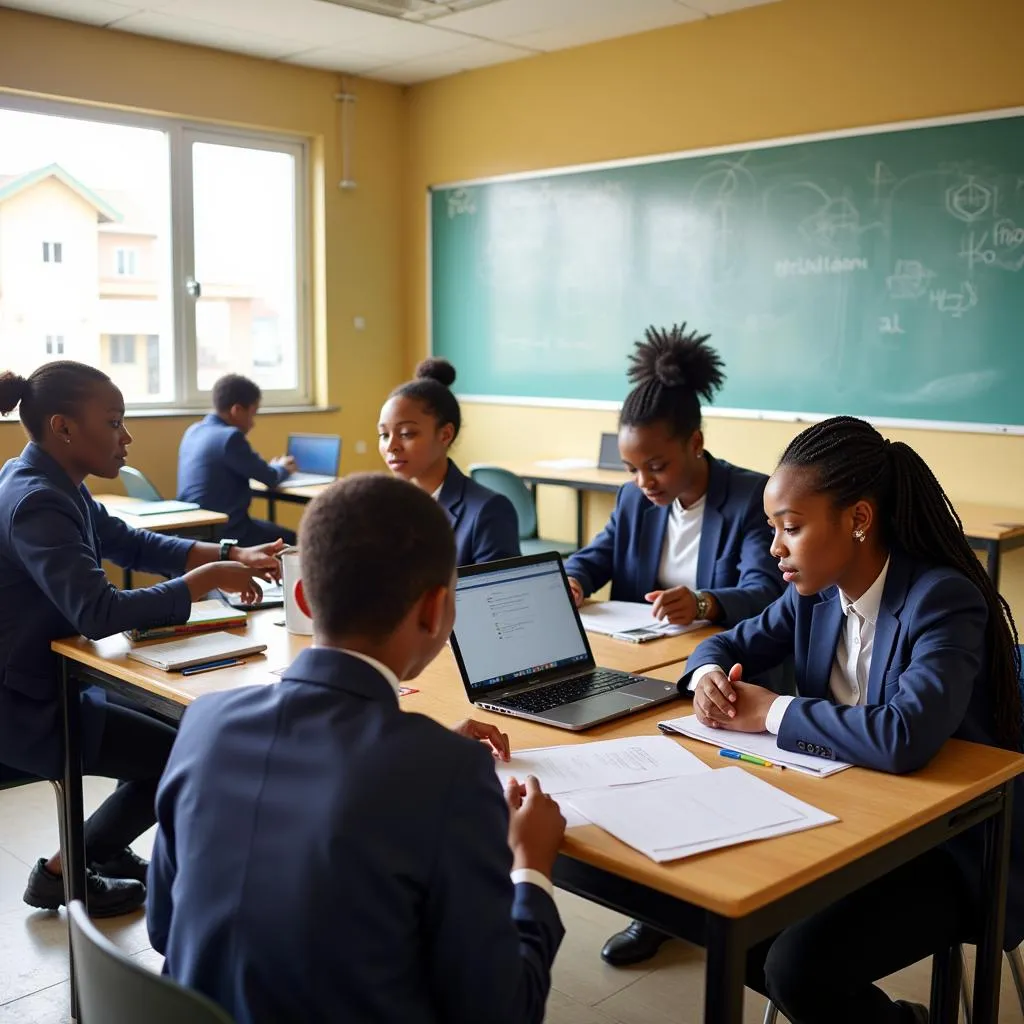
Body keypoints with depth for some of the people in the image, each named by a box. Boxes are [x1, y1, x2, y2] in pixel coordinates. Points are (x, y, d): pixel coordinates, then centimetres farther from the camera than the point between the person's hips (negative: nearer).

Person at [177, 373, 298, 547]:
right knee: (291, 539, 8)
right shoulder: (230, 436, -18)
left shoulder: (193, 431, 9)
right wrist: (282, 468, 14)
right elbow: (270, 479, -7)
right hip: (225, 531, -9)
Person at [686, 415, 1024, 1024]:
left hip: (953, 850, -7)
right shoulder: (817, 593, -2)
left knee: (797, 969, -22)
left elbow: (903, 738, -40)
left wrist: (771, 712, -27)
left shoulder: (943, 599, -24)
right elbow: (734, 642, 13)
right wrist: (710, 674, -12)